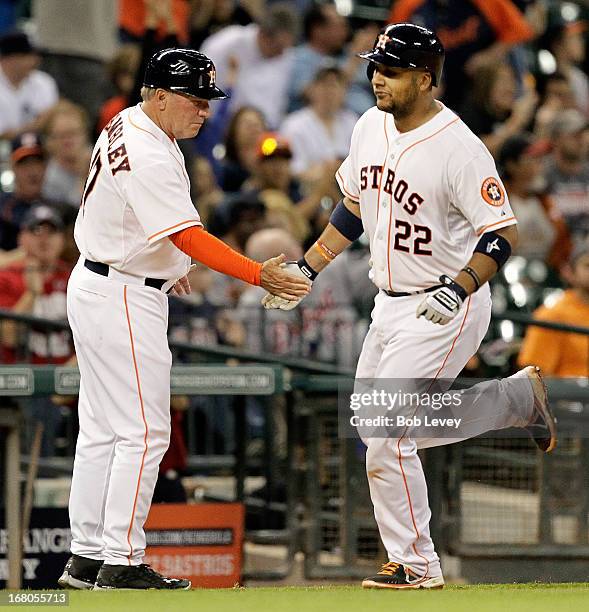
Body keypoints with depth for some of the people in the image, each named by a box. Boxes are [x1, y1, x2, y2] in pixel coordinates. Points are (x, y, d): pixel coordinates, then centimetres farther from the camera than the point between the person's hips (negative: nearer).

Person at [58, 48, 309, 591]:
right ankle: (121, 565, -6)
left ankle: (87, 558, 15)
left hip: (95, 288, 11)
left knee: (102, 429, 12)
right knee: (143, 431, -8)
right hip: (124, 299, -11)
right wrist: (261, 276, -32)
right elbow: (190, 238, -29)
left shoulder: (128, 125, 9)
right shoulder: (147, 155, -24)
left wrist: (166, 265, 30)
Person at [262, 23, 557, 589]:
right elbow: (354, 204, 17)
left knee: (386, 438, -12)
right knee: (377, 430, 14)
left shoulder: (458, 148, -21)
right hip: (390, 305, 9)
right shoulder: (371, 128, 2)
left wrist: (458, 289, -33)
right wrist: (307, 268, 12)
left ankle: (416, 565, 5)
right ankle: (518, 398, 26)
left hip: (447, 312, -9)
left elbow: (502, 234, -20)